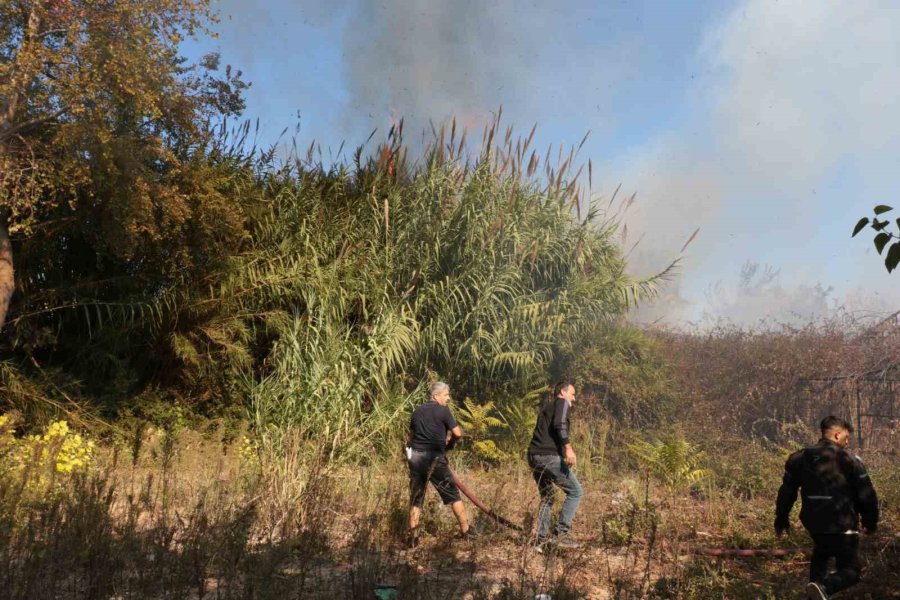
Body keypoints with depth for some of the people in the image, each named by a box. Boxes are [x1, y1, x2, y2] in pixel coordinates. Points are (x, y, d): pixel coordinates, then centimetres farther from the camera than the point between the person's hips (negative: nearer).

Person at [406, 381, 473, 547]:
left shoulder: (417, 411, 12)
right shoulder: (443, 411, -4)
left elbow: (410, 436, 16)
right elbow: (458, 434, -7)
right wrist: (450, 444, 11)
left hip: (415, 457, 5)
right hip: (435, 458, -5)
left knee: (416, 499, 11)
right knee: (453, 494, 8)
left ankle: (413, 537, 10)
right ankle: (465, 531, 14)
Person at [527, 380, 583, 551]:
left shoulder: (546, 406, 29)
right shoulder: (563, 402, 5)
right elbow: (560, 424, -15)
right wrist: (568, 447, -24)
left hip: (534, 456, 9)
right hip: (549, 455, -9)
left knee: (547, 497, 19)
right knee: (576, 492, -1)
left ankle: (541, 539, 14)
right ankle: (561, 534, -8)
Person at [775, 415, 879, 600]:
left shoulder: (800, 458, 4)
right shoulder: (850, 460, -10)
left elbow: (787, 491, 8)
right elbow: (866, 495, -7)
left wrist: (781, 520, 18)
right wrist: (871, 521, 10)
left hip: (813, 522, 5)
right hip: (842, 525, -5)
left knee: (821, 552, 34)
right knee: (850, 571, 3)